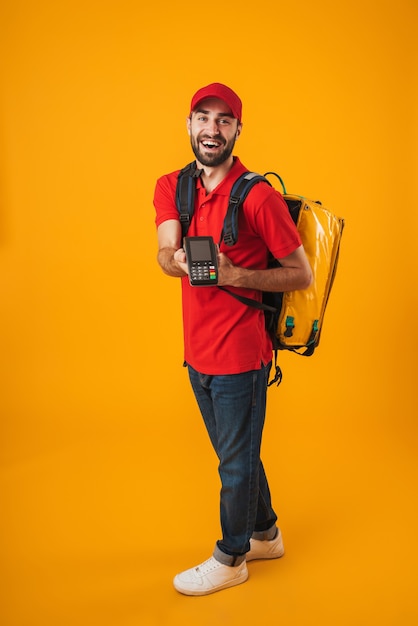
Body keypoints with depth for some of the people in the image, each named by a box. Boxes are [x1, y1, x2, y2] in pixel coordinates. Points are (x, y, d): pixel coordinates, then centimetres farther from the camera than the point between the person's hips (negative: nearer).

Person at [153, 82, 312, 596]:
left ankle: (230, 558, 33)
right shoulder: (171, 187, 4)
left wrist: (235, 275, -25)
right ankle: (264, 535, 45)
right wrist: (179, 261, -32)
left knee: (236, 461, 11)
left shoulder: (258, 196, -15)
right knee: (236, 453, 23)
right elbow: (164, 255, -10)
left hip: (239, 353, -7)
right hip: (198, 352, 7)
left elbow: (302, 275, -13)